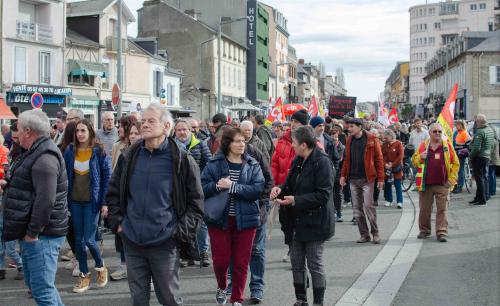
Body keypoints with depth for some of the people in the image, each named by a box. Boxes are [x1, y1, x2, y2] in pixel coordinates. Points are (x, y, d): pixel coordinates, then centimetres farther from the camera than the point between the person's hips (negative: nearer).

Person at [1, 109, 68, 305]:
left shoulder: (44, 158, -20)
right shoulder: (36, 152, 16)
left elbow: (45, 200, -27)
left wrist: (32, 232, -23)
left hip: (41, 235, -11)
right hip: (31, 232, 11)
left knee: (41, 289, -8)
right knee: (34, 283, 19)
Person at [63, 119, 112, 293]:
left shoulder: (99, 152, -8)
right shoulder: (69, 151, 2)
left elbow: (107, 177, -5)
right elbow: (65, 175, 8)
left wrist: (104, 202, -9)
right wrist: (65, 198, 2)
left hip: (91, 202, -4)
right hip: (75, 201, 4)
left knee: (89, 239, -6)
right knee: (79, 239, 8)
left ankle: (100, 267, 21)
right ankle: (84, 275, 20)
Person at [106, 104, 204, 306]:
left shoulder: (182, 160, -6)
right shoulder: (129, 157, 4)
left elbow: (195, 200, -2)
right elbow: (113, 193, 16)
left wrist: (182, 232, -9)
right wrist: (116, 221, 5)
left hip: (165, 243, -3)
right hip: (132, 242, 4)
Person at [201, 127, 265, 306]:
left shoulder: (252, 166, 1)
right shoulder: (214, 164, -2)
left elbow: (257, 189, -12)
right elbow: (202, 188, -6)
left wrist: (232, 186, -21)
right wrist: (217, 186, -25)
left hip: (245, 219, 1)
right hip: (219, 219, -1)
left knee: (241, 262, 5)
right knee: (221, 259, 2)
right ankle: (222, 287, 34)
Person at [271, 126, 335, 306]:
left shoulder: (322, 162, -17)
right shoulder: (298, 161, 10)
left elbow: (323, 194, -21)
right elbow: (292, 185, 20)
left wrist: (295, 200, -22)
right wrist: (280, 189, -2)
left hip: (314, 222, -8)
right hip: (298, 221, 8)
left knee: (314, 264, 2)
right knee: (296, 263, 13)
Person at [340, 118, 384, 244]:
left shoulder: (371, 139, -5)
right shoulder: (349, 140, 10)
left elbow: (379, 158, -5)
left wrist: (380, 178, -8)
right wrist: (343, 175, 7)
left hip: (367, 178, -5)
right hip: (353, 179, 5)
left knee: (368, 206, -7)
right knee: (357, 208, 7)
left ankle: (375, 233, 7)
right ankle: (364, 235, 16)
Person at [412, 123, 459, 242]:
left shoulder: (447, 145, 4)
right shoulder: (423, 145, 7)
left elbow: (455, 163, 6)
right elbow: (414, 160, 11)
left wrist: (452, 179, -2)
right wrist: (420, 157, -11)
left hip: (442, 184, -1)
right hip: (425, 184, 1)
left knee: (442, 209, -2)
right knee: (424, 209, 9)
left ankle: (442, 232, 1)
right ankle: (424, 230, 23)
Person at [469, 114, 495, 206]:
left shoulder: (480, 132, -20)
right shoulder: (490, 130, 9)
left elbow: (476, 148, -24)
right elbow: (491, 144, 16)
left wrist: (470, 156, -11)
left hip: (479, 157, -9)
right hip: (487, 156, 9)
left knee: (479, 179, -4)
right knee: (484, 177, 15)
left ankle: (482, 200, -2)